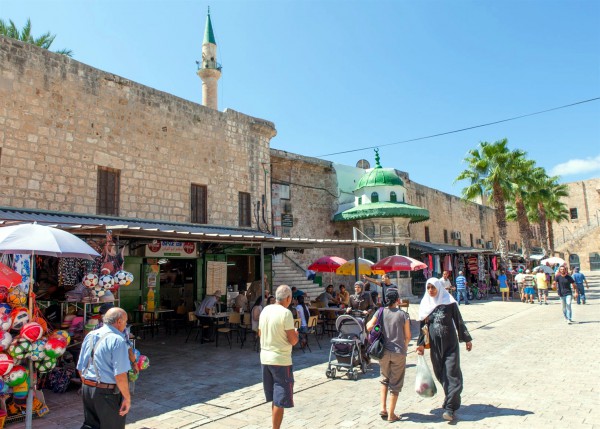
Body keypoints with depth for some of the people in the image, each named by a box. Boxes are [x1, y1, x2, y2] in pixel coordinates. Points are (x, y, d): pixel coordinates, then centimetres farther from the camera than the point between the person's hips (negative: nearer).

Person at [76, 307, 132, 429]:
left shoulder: (90, 335, 6)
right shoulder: (117, 340, -18)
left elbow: (80, 368, 14)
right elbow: (120, 375, -22)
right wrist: (127, 397, -12)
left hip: (87, 389, 7)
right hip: (107, 392, -7)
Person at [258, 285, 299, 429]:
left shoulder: (265, 310, 5)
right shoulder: (286, 313, -16)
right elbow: (293, 341, -16)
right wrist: (296, 334, 4)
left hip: (265, 358, 8)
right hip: (281, 360, -7)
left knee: (275, 398, 20)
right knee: (280, 400, 2)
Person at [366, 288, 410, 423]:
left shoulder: (381, 312, -4)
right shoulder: (403, 315, -7)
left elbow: (369, 327, -5)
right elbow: (408, 336, -3)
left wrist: (370, 321, 16)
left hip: (383, 351, 2)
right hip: (398, 352, -2)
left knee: (384, 379, 23)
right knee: (395, 384, 10)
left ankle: (383, 408, 16)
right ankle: (391, 414, 14)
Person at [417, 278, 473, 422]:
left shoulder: (449, 302, -6)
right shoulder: (425, 304, 4)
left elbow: (459, 321, -1)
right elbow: (422, 325, 8)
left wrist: (467, 339, 1)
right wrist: (421, 343, 5)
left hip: (450, 344, -4)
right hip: (435, 345, 4)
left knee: (451, 374, -6)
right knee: (440, 374, 9)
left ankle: (450, 408, -4)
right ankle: (452, 400, 27)